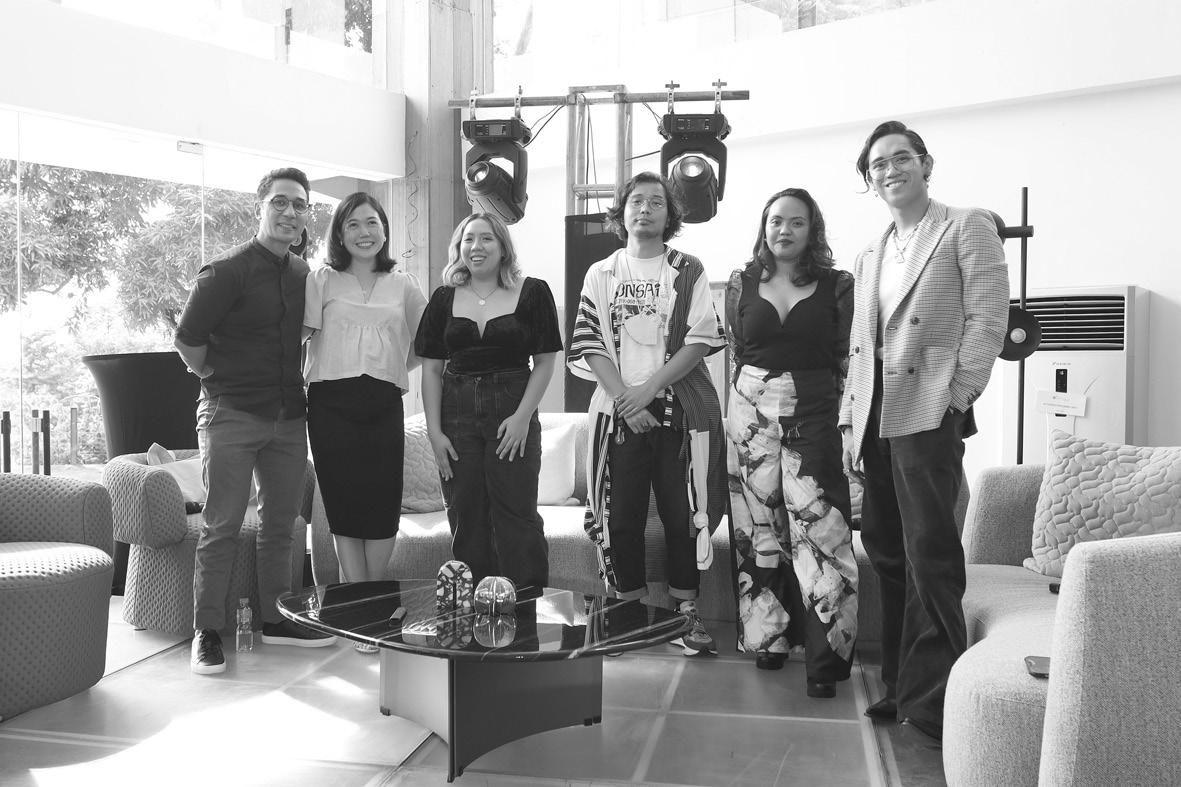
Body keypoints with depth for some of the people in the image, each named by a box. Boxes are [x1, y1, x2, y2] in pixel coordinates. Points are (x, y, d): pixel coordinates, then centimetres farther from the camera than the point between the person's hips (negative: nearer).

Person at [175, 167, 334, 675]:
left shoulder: (304, 275, 9)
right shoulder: (226, 272, -9)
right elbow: (187, 339, -8)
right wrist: (220, 383, 1)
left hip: (288, 418, 6)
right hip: (231, 417, -6)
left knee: (281, 520, 11)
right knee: (222, 527, -3)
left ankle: (275, 620, 23)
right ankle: (207, 632, 6)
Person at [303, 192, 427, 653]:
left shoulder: (403, 287, 13)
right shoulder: (322, 281, 7)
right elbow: (299, 334, -2)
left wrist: (395, 369, 12)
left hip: (384, 404, 2)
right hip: (332, 403, -1)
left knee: (383, 504, -2)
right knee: (344, 504, -2)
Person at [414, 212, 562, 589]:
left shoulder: (532, 293, 2)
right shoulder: (444, 298, 10)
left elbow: (544, 363, 0)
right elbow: (432, 369, 8)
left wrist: (523, 416, -10)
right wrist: (434, 430, 0)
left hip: (512, 412, -3)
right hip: (457, 414, 3)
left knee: (516, 516, -3)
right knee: (465, 519, 6)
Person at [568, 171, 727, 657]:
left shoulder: (688, 271, 7)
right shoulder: (601, 274, 12)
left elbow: (702, 339, -3)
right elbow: (590, 344, 3)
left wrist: (649, 386, -13)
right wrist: (624, 399, -10)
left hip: (679, 407, -1)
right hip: (618, 410, 2)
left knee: (681, 514, -1)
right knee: (621, 517, 2)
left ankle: (686, 612, 9)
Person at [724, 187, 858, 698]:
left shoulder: (837, 285, 3)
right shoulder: (741, 283, 8)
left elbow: (848, 358, 2)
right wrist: (760, 389, 10)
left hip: (815, 413, -2)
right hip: (751, 413, 2)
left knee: (819, 526, -10)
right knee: (758, 527, 7)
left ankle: (826, 655, -5)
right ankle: (768, 636, 22)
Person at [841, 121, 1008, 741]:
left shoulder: (968, 227, 3)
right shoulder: (868, 257, 22)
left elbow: (987, 319, -6)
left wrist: (958, 398, -13)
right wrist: (850, 421, 13)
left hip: (928, 415, -6)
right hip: (876, 419, 7)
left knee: (930, 555, -8)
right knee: (886, 551, 9)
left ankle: (934, 699, 2)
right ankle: (900, 684, 21)